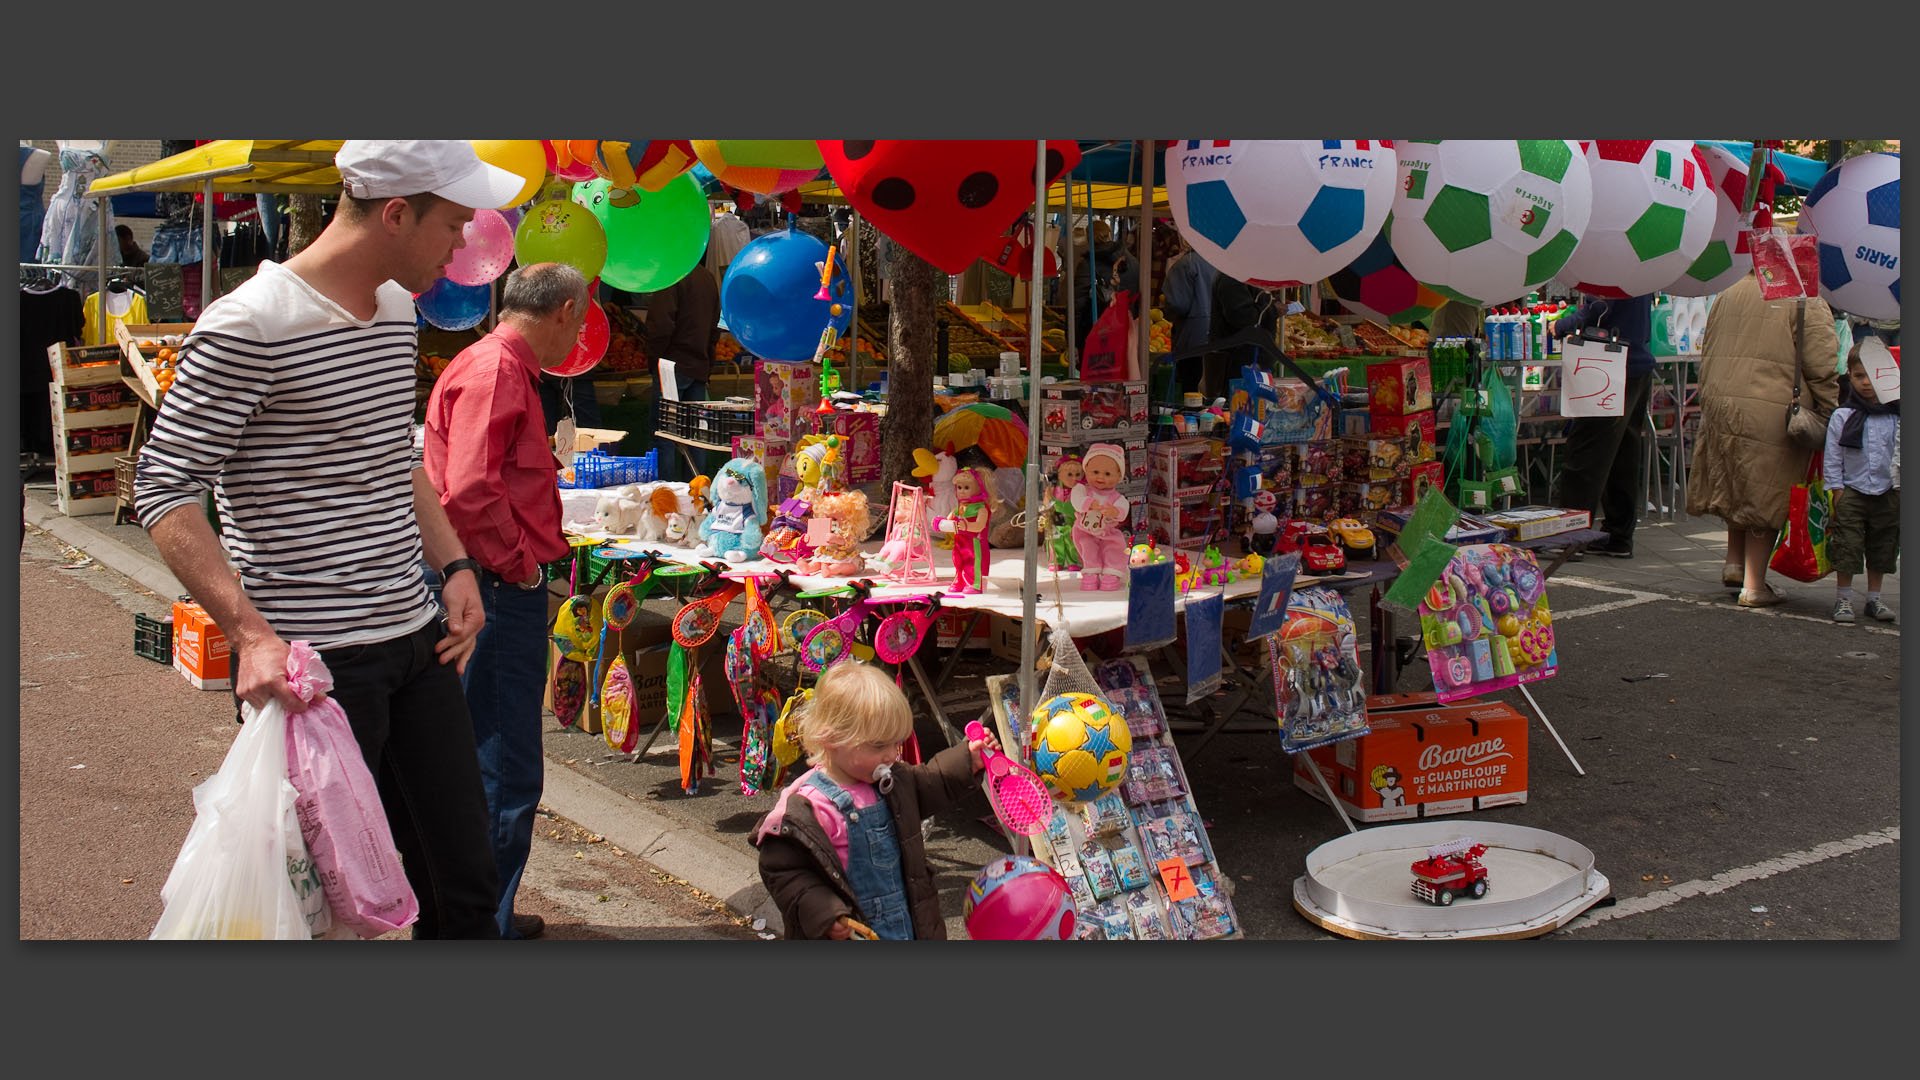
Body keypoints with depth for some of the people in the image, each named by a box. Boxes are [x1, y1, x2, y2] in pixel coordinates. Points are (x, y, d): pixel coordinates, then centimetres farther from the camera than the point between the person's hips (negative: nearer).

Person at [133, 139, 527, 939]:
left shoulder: (398, 311, 10)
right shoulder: (251, 326, -15)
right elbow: (163, 491, -15)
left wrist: (455, 566, 10)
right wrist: (252, 635, -25)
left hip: (416, 641, 8)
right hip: (312, 663, -8)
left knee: (465, 885, 13)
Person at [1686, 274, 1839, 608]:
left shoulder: (1728, 296, 14)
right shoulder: (1808, 304, -4)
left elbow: (1707, 357, 17)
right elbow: (1823, 370, -9)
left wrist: (1709, 408, 23)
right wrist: (1832, 418, -2)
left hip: (1721, 406, 5)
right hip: (1774, 415, -5)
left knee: (1737, 488, 23)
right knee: (1766, 497, 2)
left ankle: (1734, 562, 20)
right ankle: (1753, 585, 3)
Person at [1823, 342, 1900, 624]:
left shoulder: (1897, 415, -1)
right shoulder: (1842, 416, -4)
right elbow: (1832, 458, -1)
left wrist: (1899, 489, 0)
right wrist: (1837, 492, -4)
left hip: (1887, 493, 2)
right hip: (1852, 492, -2)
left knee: (1882, 548, 10)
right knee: (1847, 546, -3)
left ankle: (1874, 598, 22)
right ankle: (1844, 598, 8)